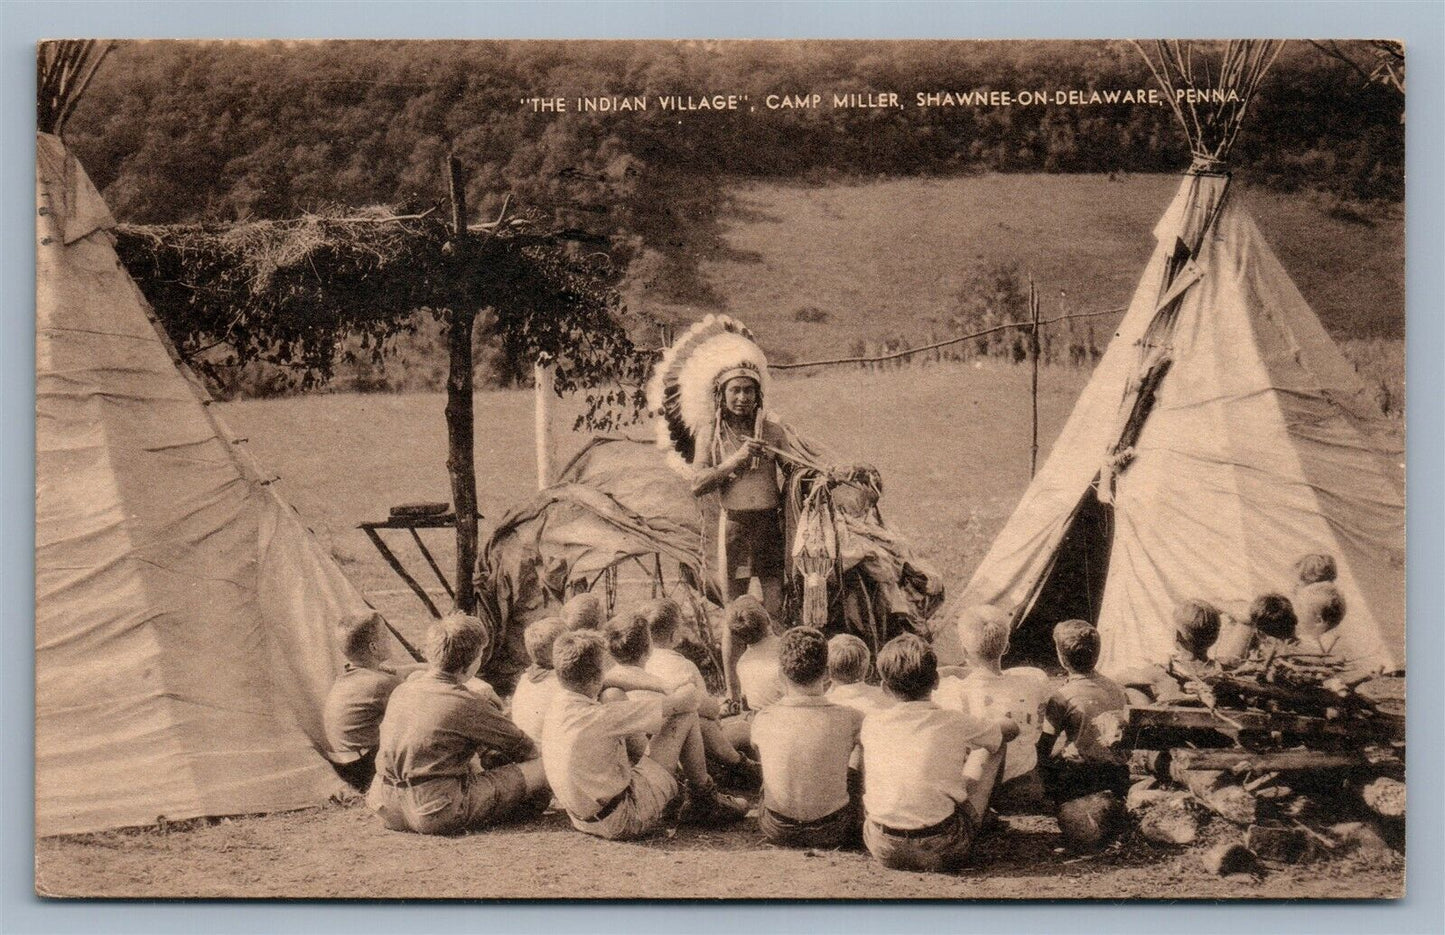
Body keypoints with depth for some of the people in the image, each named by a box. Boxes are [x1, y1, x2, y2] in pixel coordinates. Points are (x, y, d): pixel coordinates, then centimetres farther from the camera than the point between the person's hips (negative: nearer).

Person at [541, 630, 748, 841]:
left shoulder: (556, 710, -1)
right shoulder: (598, 717, -26)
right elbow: (688, 696, -18)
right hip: (628, 820, -9)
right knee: (685, 716, -5)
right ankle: (705, 799, 15)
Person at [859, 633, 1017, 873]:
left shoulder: (872, 724, 0)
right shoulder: (956, 724, -4)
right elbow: (1011, 728, 17)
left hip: (884, 851, 2)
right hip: (942, 852, -2)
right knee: (993, 744, 15)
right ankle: (985, 819, 38)